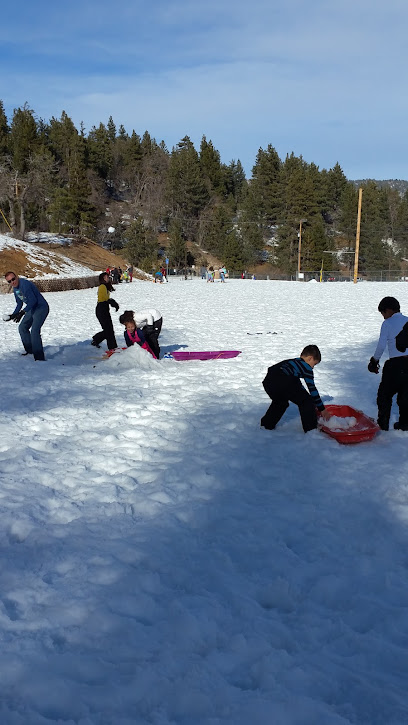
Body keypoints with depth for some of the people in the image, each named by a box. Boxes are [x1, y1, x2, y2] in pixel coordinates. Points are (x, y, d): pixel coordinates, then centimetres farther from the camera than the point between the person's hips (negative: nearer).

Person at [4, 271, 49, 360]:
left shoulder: (25, 284, -23)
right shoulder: (15, 289, 9)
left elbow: (33, 300, -28)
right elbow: (19, 304, 19)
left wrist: (22, 313, -31)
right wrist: (13, 315, 7)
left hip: (41, 308, -11)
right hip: (32, 309, 11)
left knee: (34, 331, -22)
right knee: (22, 328, 20)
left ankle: (39, 358, -22)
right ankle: (30, 350, 33)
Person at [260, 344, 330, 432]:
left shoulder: (292, 362, 38)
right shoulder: (306, 367, 15)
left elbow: (298, 386, 47)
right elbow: (312, 389, 12)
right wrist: (322, 409, 18)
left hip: (267, 381, 8)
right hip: (283, 383, -8)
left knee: (280, 402, 36)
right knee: (307, 401, 7)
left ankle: (266, 425, 41)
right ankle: (311, 430, 6)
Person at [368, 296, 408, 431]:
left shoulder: (387, 323, -4)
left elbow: (381, 345, -12)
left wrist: (375, 360, 1)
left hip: (395, 364, -5)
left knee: (384, 394, 10)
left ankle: (383, 425, 11)